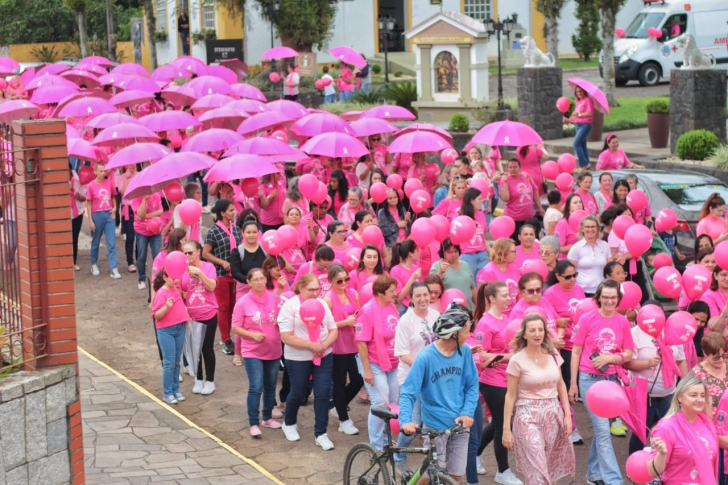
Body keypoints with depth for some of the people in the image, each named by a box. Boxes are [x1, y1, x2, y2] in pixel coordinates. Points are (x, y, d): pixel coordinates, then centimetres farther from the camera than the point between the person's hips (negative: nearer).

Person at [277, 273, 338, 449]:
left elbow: (333, 330, 6)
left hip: (324, 356, 4)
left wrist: (324, 344, -14)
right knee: (298, 393, 10)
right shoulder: (290, 306, -10)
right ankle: (289, 424, 38)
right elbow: (286, 337, -16)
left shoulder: (322, 304, 4)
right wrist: (312, 345, -19)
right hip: (298, 359, -3)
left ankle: (321, 434, 8)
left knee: (323, 393, -2)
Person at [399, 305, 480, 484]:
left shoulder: (465, 352, -3)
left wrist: (467, 413, -13)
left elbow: (472, 386, 3)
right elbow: (408, 393, -17)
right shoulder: (426, 357, -17)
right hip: (435, 427, -4)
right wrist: (406, 421, -32)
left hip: (460, 425, 4)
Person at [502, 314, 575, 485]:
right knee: (537, 470, -9)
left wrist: (567, 414, 7)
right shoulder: (517, 360, -9)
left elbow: (560, 385, 13)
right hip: (528, 416, -4)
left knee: (551, 467, 8)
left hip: (553, 414, 5)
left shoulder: (552, 354, 3)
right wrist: (506, 428, -6)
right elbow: (511, 396, -5)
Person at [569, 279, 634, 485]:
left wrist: (609, 358, -14)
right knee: (603, 430, -6)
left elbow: (628, 355, 5)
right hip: (590, 378, -4)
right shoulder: (587, 319, -7)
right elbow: (576, 352, -2)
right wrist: (573, 384, -2)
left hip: (611, 379, 4)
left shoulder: (623, 322, 2)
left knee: (601, 428, 13)